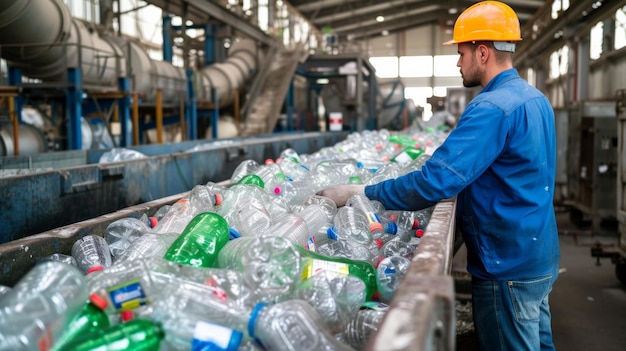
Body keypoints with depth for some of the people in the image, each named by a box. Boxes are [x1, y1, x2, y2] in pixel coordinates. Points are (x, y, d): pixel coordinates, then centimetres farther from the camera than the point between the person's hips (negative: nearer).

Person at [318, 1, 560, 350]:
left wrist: (360, 192, -24)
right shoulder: (535, 98, 8)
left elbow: (436, 180, -31)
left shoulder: (493, 107, -24)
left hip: (508, 266, -9)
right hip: (541, 256, 10)